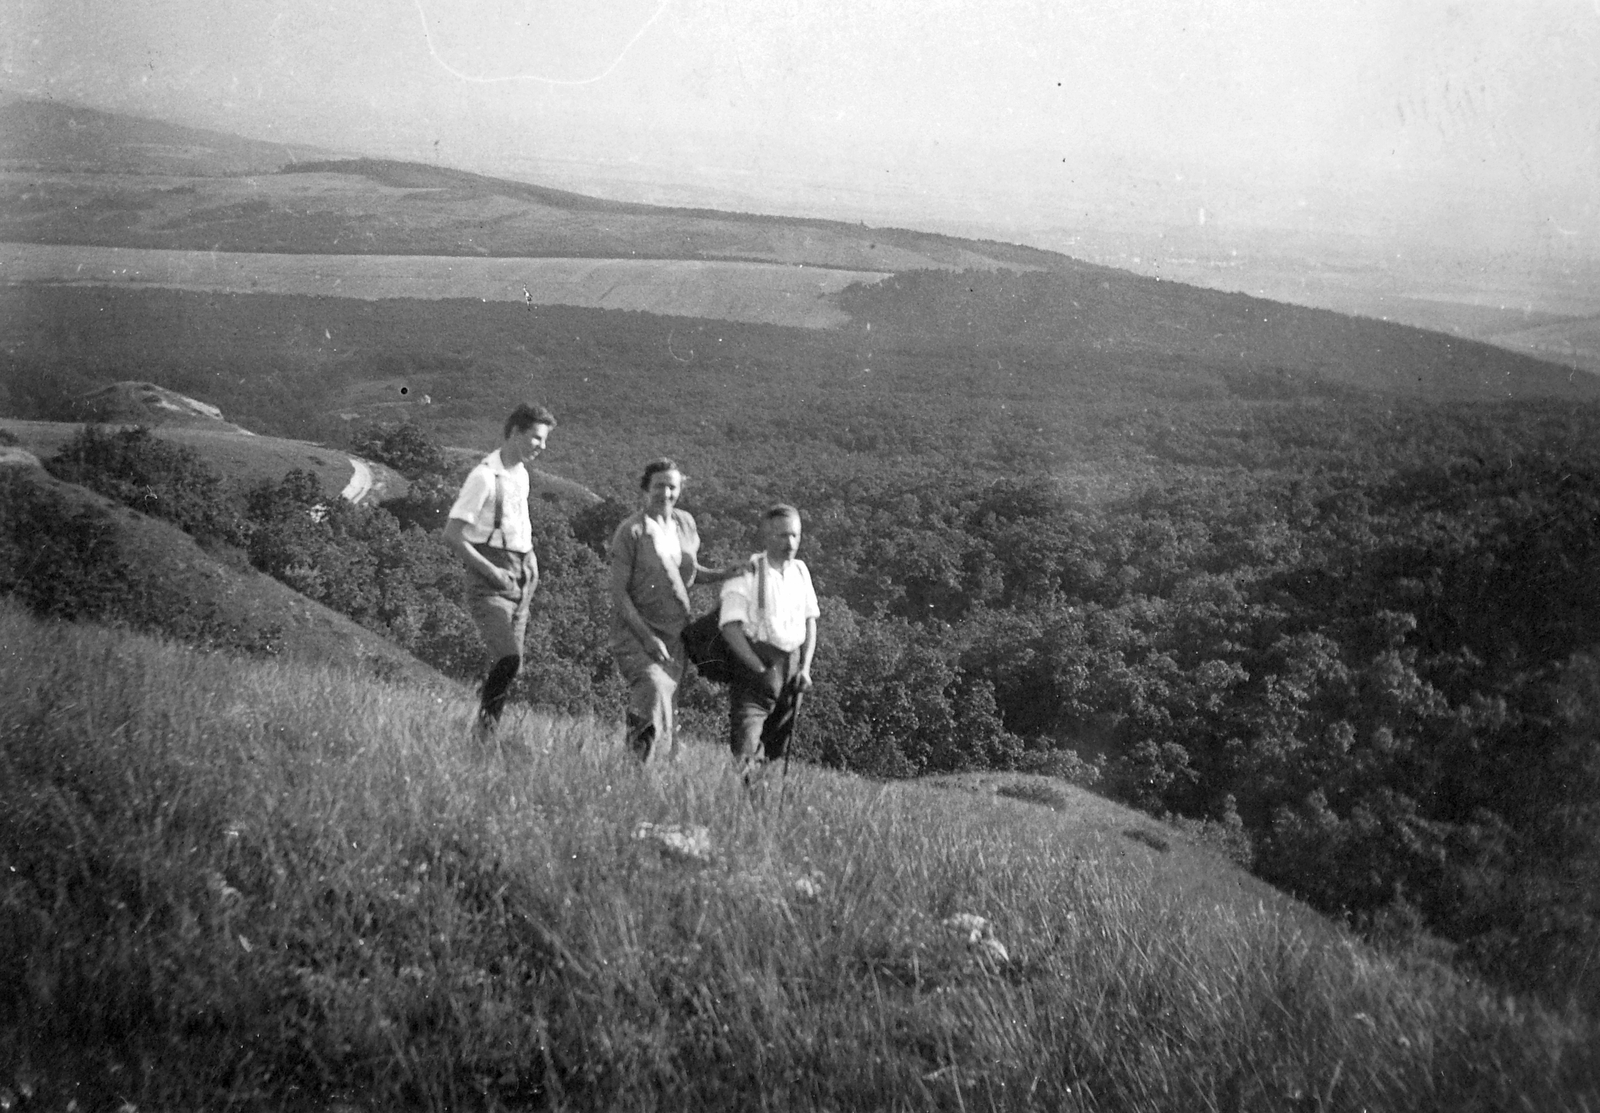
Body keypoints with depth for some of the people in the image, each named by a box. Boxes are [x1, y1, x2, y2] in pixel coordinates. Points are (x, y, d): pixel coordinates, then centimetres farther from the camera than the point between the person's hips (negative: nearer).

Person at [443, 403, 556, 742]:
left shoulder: (521, 475, 15)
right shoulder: (484, 476, -11)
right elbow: (452, 535, -13)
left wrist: (530, 561, 11)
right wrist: (491, 571, -16)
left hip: (521, 578, 8)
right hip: (490, 582, -8)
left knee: (512, 663, 5)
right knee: (507, 658, -21)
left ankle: (485, 734, 13)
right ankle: (484, 725, -5)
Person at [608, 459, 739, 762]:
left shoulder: (685, 523, 10)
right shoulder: (631, 530, -9)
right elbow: (618, 592, -11)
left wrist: (726, 573, 4)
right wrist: (647, 637, -19)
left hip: (674, 635, 6)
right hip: (636, 632, -6)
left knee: (669, 714, 6)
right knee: (653, 687, -29)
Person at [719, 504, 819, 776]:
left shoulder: (800, 571, 11)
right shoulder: (747, 575, -9)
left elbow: (810, 621, 17)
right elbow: (730, 628, -14)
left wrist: (805, 668, 6)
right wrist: (761, 671, -18)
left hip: (792, 671, 6)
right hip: (754, 665, -6)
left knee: (774, 750, 8)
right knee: (745, 750, -17)